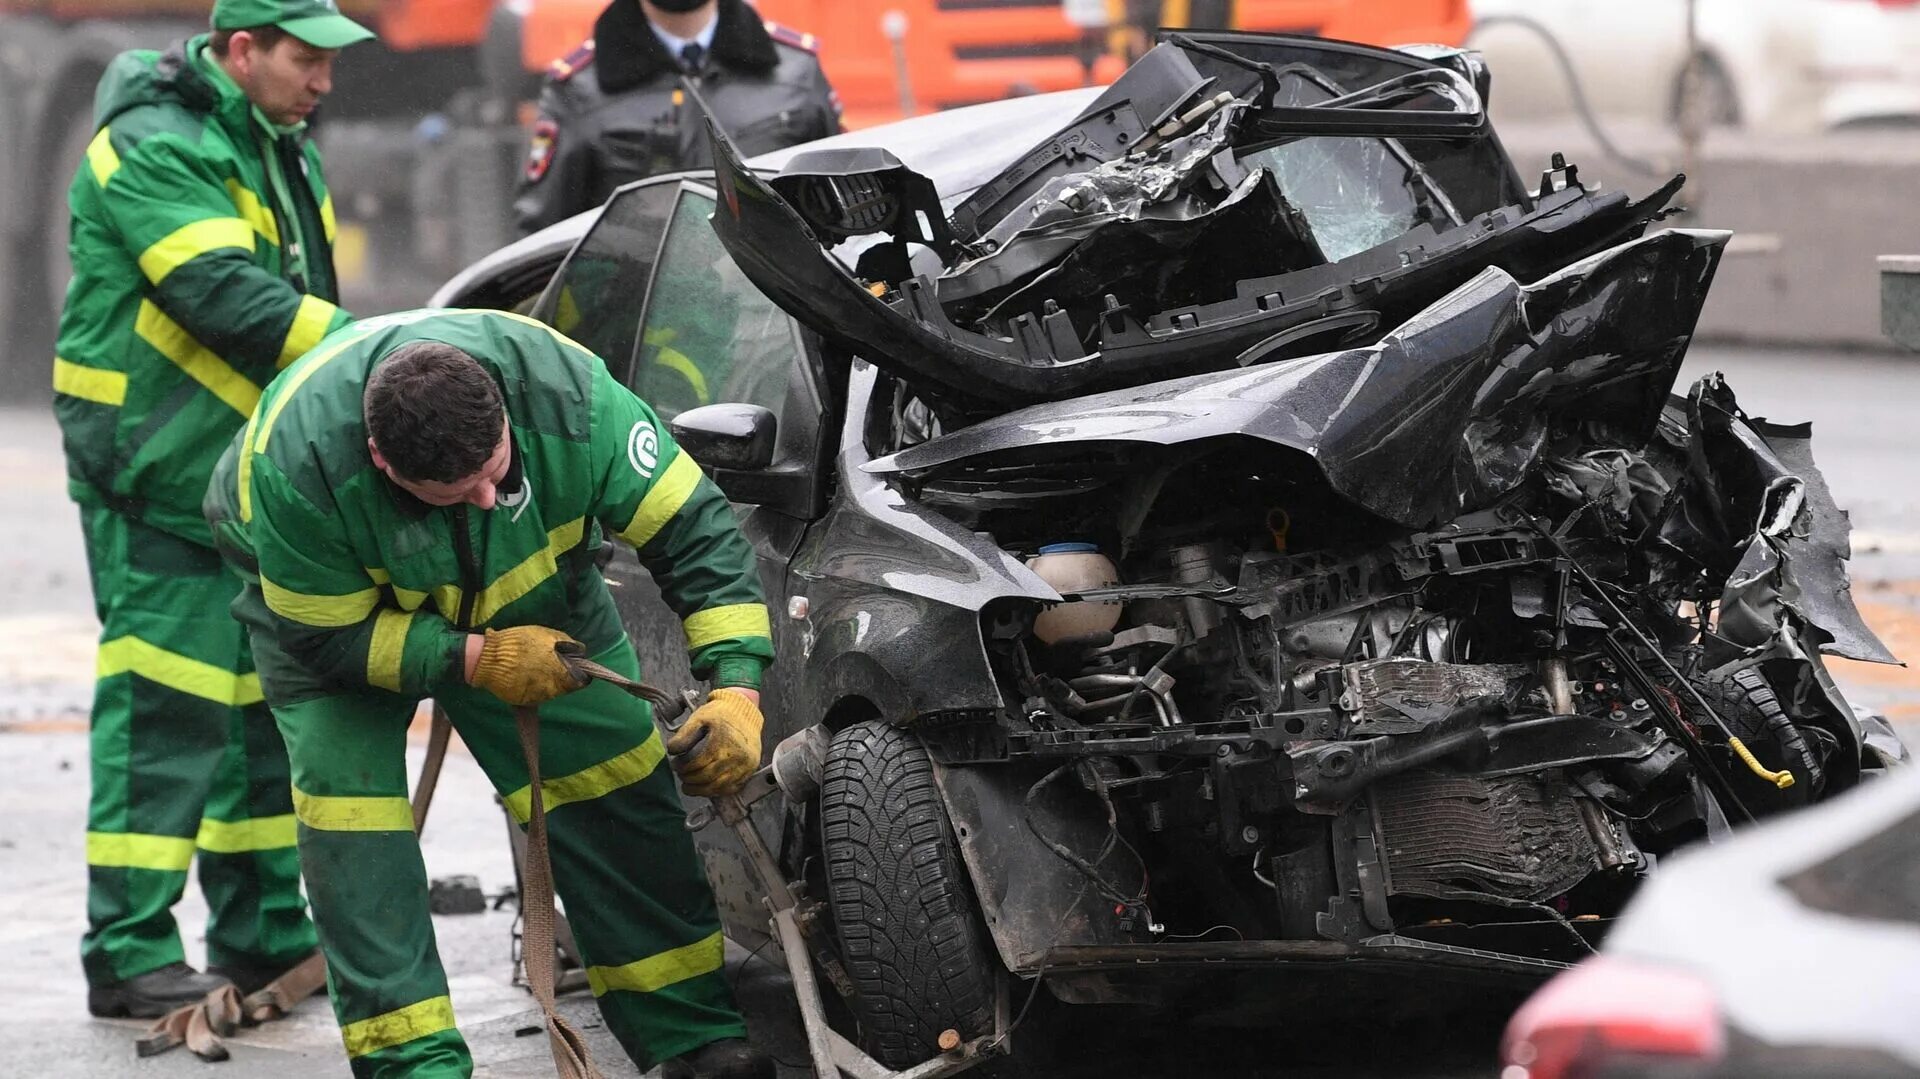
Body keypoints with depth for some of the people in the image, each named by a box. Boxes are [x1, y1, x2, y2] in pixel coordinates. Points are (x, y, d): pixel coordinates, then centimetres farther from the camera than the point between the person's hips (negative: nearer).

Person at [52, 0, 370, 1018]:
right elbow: (226, 299, -27)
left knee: (266, 699, 12)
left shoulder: (280, 151, 15)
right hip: (159, 477, -9)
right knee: (165, 708, -11)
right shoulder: (154, 150, -16)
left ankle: (263, 935, 21)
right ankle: (128, 953, -8)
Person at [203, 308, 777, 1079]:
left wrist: (737, 692, -37)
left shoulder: (566, 396, -37)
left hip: (528, 584, 3)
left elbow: (696, 532, -27)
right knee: (351, 810, -19)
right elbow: (327, 636, -27)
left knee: (615, 778, -3)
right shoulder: (295, 465, -42)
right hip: (330, 595, -2)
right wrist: (477, 660, -35)